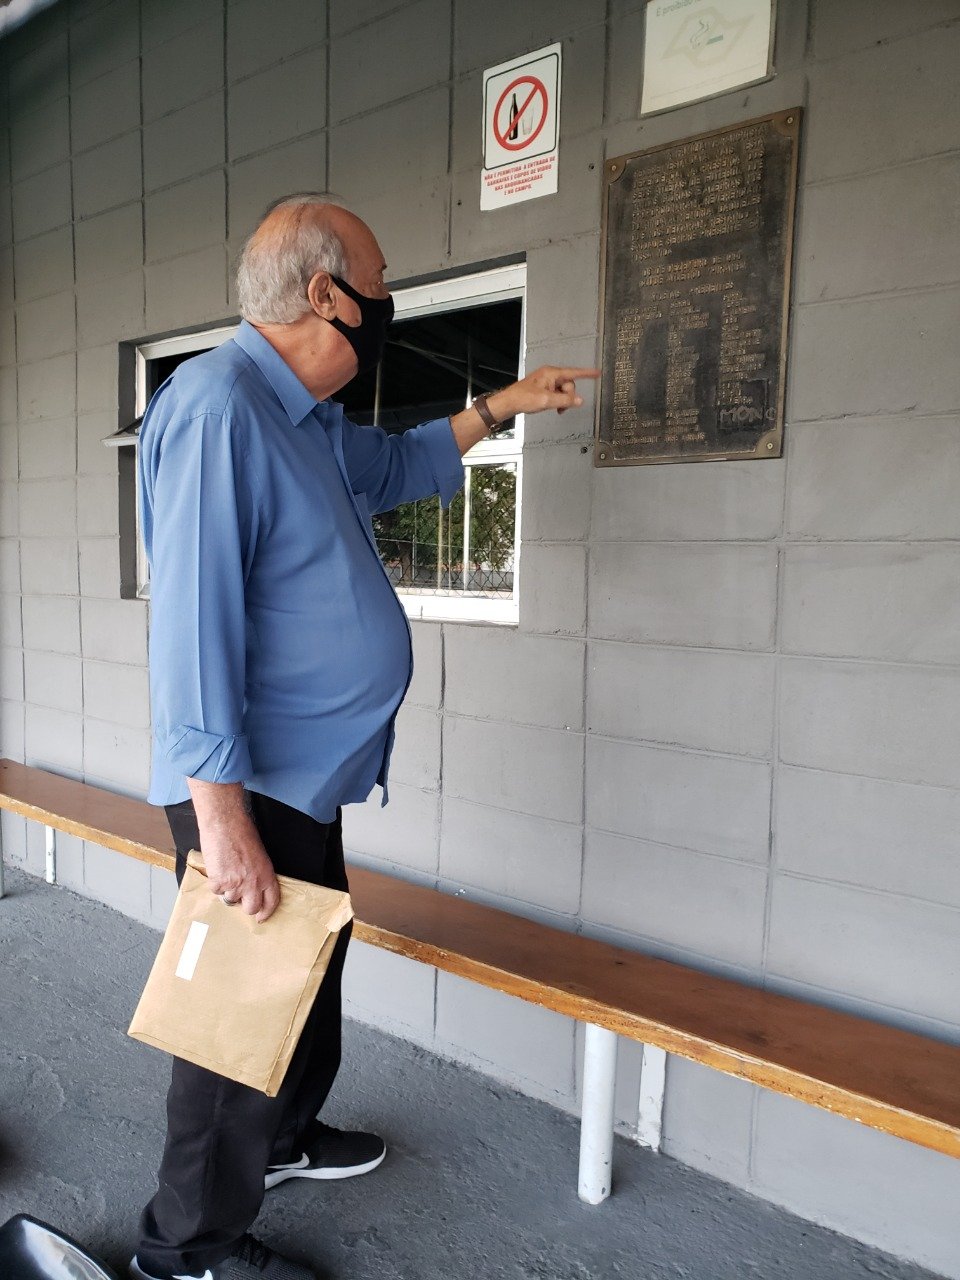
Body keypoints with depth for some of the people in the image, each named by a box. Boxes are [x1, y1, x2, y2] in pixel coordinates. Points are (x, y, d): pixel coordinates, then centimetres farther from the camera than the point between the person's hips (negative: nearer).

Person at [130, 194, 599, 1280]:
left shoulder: (305, 419, 12)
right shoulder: (219, 404, -20)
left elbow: (395, 465, 31)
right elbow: (193, 613, -27)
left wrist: (501, 406, 29)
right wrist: (221, 814, -28)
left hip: (306, 782, 10)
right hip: (247, 789, -10)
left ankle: (282, 1137, 49)